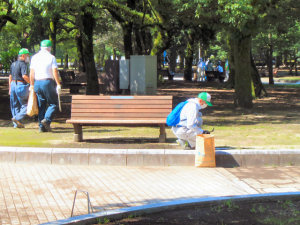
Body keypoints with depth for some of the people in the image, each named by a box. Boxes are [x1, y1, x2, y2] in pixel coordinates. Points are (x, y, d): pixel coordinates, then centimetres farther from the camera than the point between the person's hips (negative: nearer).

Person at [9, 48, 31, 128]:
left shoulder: (13, 64, 15)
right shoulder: (23, 64, -12)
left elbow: (10, 77, 17)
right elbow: (24, 76, -24)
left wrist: (10, 88, 21)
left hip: (13, 85, 8)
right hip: (21, 85, -8)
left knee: (15, 105, 11)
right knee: (26, 105, 1)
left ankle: (16, 124, 12)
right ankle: (17, 118, -11)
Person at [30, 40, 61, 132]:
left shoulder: (34, 57, 10)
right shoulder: (51, 57, -3)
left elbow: (31, 73, 9)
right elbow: (55, 72, -10)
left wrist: (32, 85, 13)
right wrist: (58, 84, -7)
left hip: (37, 83, 5)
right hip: (48, 82, -5)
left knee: (41, 105, 9)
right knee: (54, 103, 4)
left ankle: (41, 126, 6)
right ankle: (47, 120, -16)